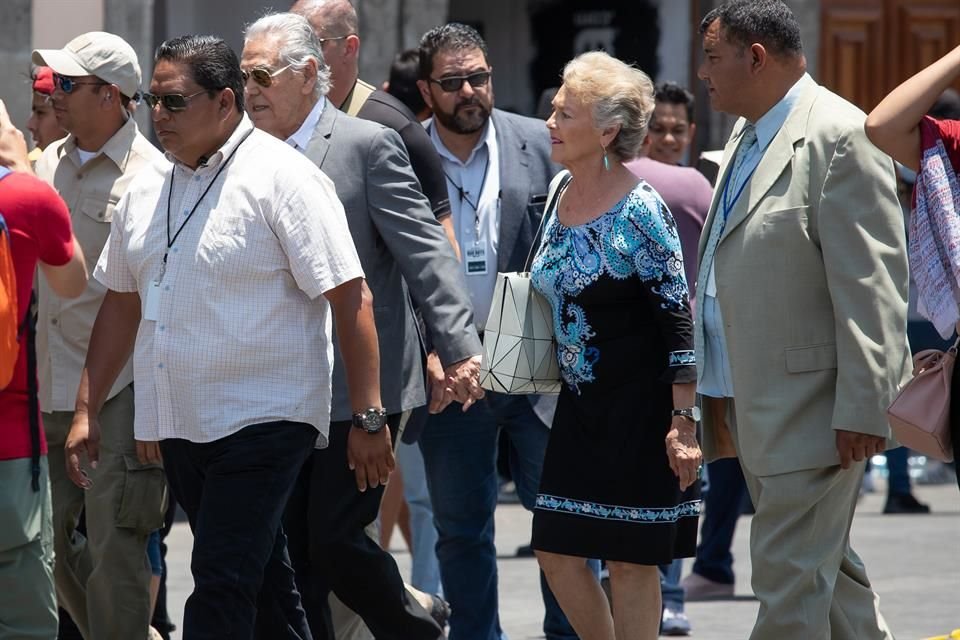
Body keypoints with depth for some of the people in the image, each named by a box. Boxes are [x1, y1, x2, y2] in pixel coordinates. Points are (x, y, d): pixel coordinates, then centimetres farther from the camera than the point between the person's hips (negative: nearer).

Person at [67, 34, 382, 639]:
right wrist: (87, 409, 15)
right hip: (181, 425, 7)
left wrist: (369, 414, -16)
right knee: (264, 590, 15)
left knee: (222, 588, -14)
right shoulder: (148, 190, 11)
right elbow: (123, 302, 19)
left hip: (263, 423, -7)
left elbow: (351, 299, -13)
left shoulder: (280, 179, -11)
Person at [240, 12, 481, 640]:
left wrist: (460, 349, -21)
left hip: (358, 392, -6)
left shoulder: (369, 145, -7)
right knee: (291, 553, 4)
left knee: (335, 541, -8)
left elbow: (426, 253, -12)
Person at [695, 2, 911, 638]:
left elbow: (874, 287, -19)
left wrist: (863, 409, -22)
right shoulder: (746, 139, 15)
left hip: (812, 410, -9)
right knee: (829, 569, 17)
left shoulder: (841, 138, -15)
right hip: (757, 407, 9)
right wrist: (718, 394, 21)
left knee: (791, 583, -8)